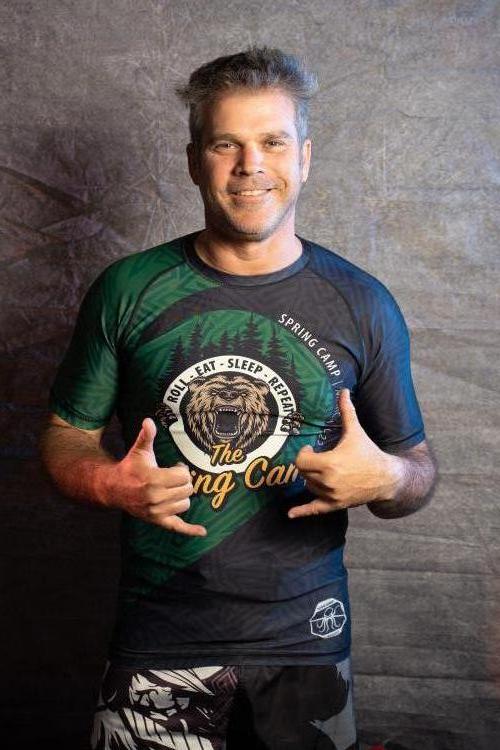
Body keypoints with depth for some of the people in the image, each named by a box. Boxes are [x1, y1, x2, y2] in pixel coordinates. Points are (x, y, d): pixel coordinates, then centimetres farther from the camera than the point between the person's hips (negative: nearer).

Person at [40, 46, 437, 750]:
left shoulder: (362, 303, -2)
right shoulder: (128, 290, -3)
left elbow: (418, 468, 5)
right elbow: (67, 436, 4)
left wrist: (384, 479, -18)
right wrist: (110, 483, -17)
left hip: (306, 640, 1)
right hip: (157, 640, 0)